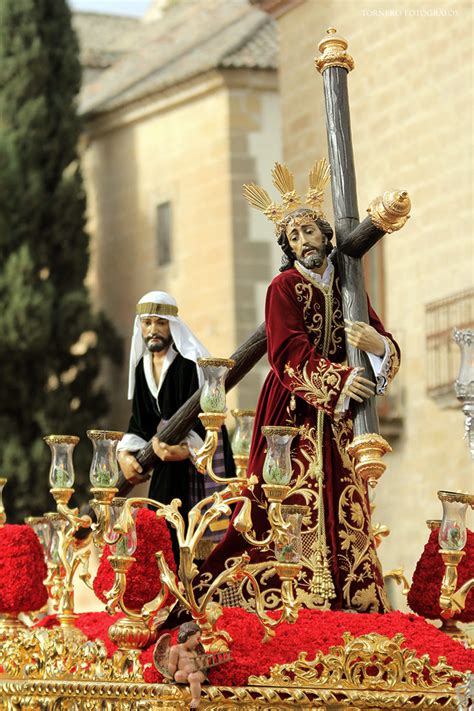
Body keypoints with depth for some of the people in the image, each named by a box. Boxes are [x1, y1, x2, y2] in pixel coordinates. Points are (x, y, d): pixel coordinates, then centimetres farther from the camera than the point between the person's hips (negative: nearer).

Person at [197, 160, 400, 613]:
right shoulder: (284, 288, -2)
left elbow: (387, 348, 5)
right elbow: (289, 354, -15)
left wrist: (378, 344, -20)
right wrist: (338, 379, -29)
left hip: (337, 418, 5)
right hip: (293, 414, -5)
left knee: (344, 510, 1)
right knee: (294, 508, -11)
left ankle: (355, 603, 0)